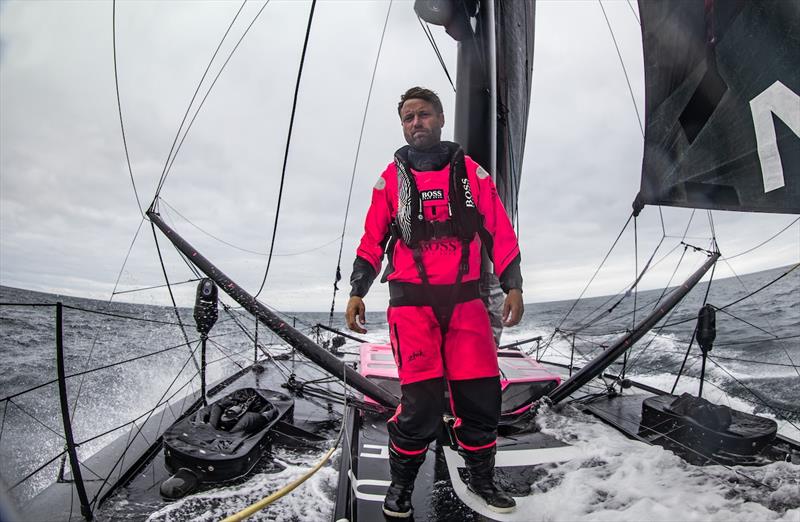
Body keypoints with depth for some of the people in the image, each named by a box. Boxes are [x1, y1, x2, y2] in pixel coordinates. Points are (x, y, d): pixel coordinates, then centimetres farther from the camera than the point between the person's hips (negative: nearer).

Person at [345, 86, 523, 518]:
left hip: (465, 300, 2)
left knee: (481, 396, 4)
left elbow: (500, 233, 8)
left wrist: (512, 285, 2)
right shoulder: (391, 178, 8)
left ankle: (481, 478, 29)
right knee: (420, 402, -5)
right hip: (411, 302, -1)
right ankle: (400, 484, 21)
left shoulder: (470, 171, 9)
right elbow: (372, 240, 9)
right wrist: (357, 292, 2)